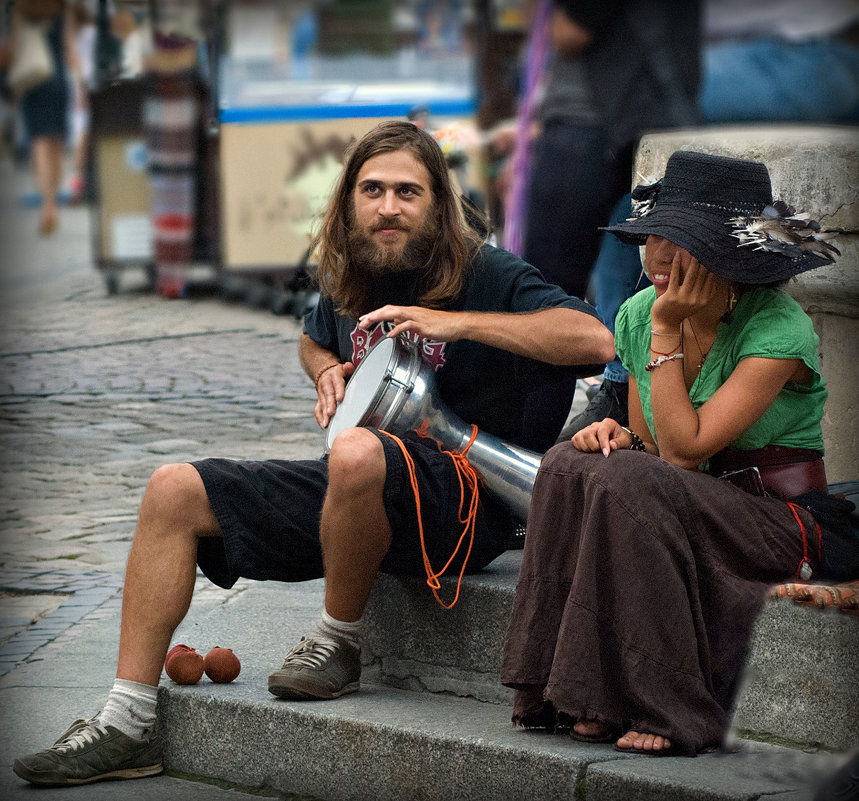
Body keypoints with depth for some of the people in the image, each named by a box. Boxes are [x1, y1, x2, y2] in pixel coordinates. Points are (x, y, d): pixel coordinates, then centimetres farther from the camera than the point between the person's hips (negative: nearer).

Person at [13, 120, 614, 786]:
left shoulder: (485, 275, -7)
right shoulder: (348, 285, 12)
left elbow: (596, 339, -23)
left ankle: (340, 643, -12)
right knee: (174, 492, -2)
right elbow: (314, 339, 36)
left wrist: (455, 321, -24)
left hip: (463, 499, -7)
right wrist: (328, 371, 10)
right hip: (355, 487, 7)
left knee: (357, 455, -40)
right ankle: (128, 723, -6)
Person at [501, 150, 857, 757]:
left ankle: (659, 708, -27)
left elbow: (683, 448, -23)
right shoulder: (638, 314, 4)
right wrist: (619, 437, -11)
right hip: (693, 510, 6)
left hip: (784, 520, -6)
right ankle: (591, 697, -21)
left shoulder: (779, 328, -16)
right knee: (569, 465, -21)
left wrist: (667, 332, -19)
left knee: (627, 483, -31)